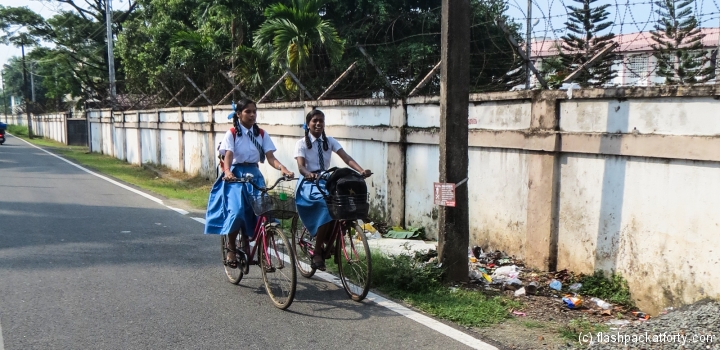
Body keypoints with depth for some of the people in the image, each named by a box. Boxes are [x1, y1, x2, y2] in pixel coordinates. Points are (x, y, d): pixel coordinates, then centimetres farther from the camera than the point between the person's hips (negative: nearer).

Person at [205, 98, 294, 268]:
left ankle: (246, 240, 17)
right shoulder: (232, 133, -4)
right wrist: (227, 172, -39)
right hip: (236, 175, -4)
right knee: (236, 211, -22)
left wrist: (283, 169, -24)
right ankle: (231, 247, 2)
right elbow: (228, 155, -17)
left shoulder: (261, 134, 5)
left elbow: (270, 157, -4)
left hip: (255, 175, 4)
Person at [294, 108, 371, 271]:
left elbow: (347, 158, -8)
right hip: (309, 184, -4)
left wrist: (362, 170, -27)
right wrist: (309, 174, -41)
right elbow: (301, 166, -17)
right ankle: (317, 253, -20)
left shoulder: (330, 141, 7)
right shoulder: (302, 143, -2)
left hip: (326, 181, 4)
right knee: (326, 206, -31)